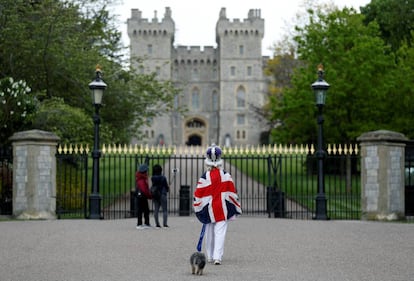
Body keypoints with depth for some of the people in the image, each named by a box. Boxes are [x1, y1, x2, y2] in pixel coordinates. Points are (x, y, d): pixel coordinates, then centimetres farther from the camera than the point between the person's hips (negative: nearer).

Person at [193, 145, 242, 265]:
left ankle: (210, 256, 24)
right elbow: (231, 192, -1)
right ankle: (217, 256, -14)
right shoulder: (226, 175, -6)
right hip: (223, 209, 0)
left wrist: (198, 208, 12)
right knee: (220, 232, -2)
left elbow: (198, 194, -4)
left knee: (210, 232, 14)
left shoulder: (204, 177, -10)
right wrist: (235, 207, 10)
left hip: (209, 209, 0)